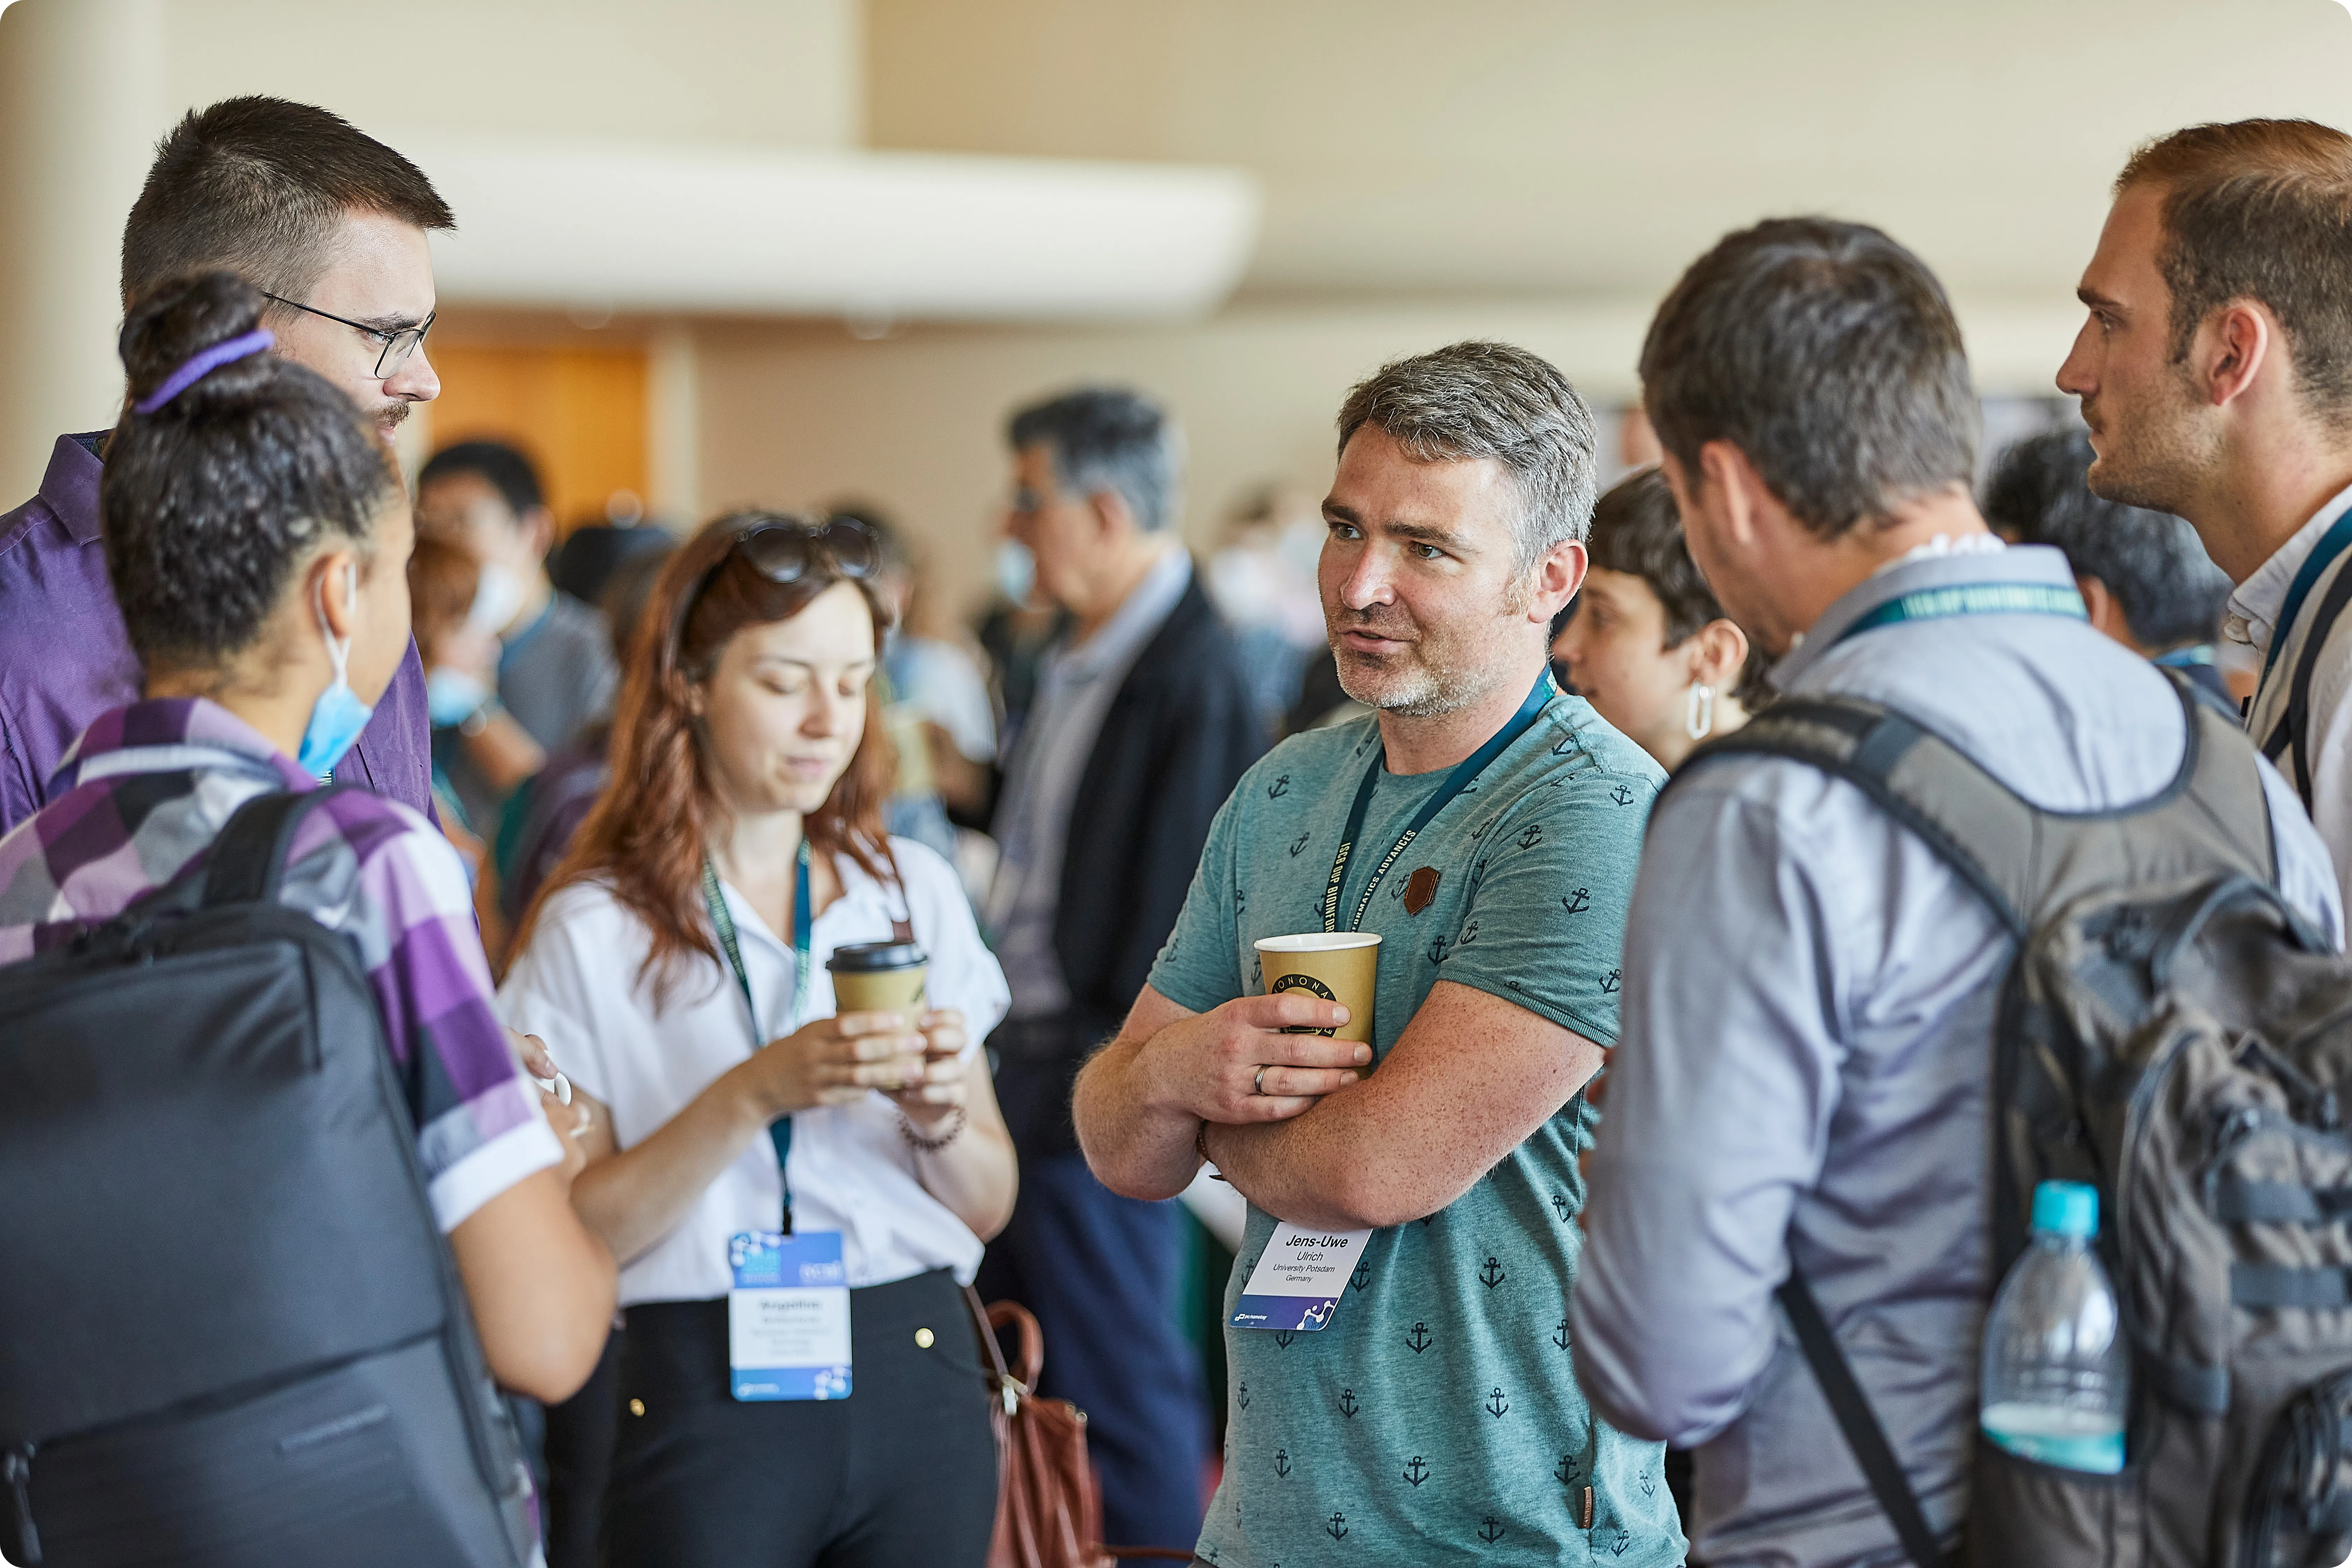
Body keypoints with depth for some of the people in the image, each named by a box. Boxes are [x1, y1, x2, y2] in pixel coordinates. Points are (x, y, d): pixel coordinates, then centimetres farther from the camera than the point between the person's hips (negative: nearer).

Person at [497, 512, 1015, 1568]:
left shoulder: (913, 890, 7)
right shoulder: (594, 927, -3)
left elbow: (988, 1205, 8)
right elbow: (577, 1233, -11)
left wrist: (939, 1116, -12)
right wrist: (753, 1096, -21)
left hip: (917, 1376, 3)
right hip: (707, 1393, -3)